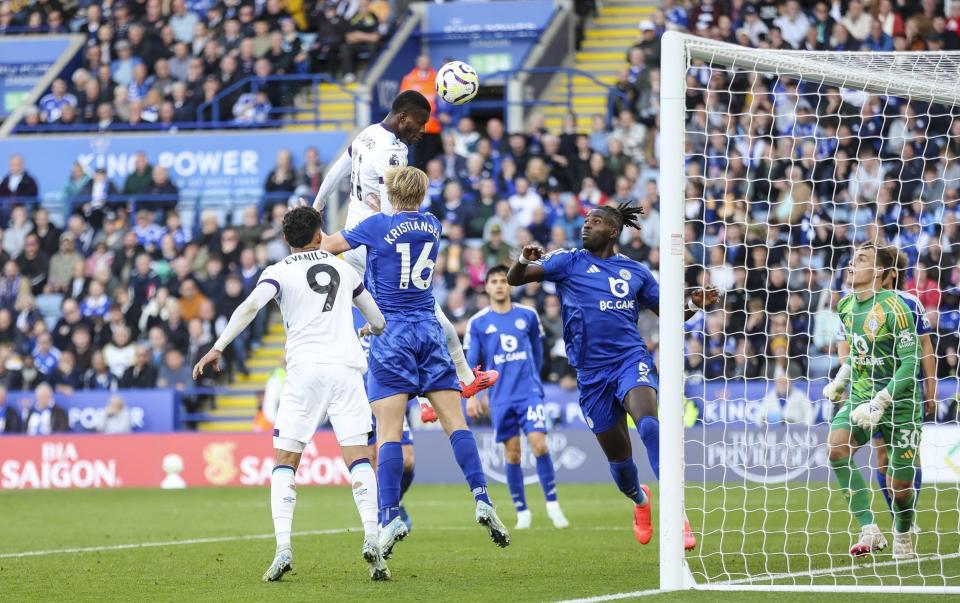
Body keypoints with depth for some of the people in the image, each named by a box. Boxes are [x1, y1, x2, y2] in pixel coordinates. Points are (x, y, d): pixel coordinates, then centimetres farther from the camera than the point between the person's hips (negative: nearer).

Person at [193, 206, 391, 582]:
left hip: (305, 370, -2)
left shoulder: (280, 272, 6)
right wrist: (371, 330, 49)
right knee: (358, 456, 0)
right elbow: (378, 320, 25)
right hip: (347, 367, 2)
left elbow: (251, 305, -13)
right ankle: (371, 539, -17)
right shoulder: (343, 269, 17)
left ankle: (283, 548, -11)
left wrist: (218, 348, -14)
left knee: (285, 462, 3)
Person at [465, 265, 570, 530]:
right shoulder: (478, 323, 3)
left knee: (539, 445, -13)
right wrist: (471, 396, -5)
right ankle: (522, 511, 12)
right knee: (512, 454, 1)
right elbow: (471, 363, 4)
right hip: (501, 398, 0)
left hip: (529, 392, 0)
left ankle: (553, 505, -3)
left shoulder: (527, 315, 5)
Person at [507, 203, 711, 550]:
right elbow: (513, 279, 0)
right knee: (617, 454, 9)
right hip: (591, 371, 1)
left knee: (649, 424, -30)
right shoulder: (568, 262, 7)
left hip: (630, 357, -1)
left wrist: (694, 305, -2)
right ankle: (639, 499, 44)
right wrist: (523, 261, -23)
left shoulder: (635, 271, 11)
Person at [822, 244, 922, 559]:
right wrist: (839, 381, 8)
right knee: (836, 446, -22)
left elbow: (911, 361, -20)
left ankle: (903, 535, 29)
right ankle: (870, 532, -18)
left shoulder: (892, 307, -18)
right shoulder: (846, 306, 4)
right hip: (861, 393, 6)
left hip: (898, 400, -6)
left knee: (900, 484, -4)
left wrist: (879, 403, -25)